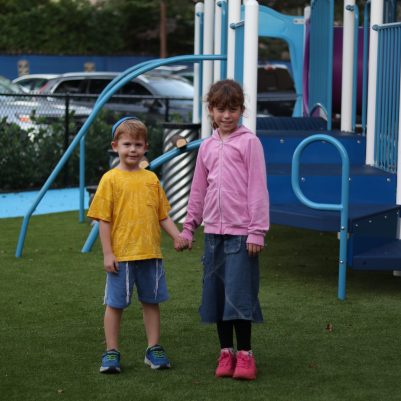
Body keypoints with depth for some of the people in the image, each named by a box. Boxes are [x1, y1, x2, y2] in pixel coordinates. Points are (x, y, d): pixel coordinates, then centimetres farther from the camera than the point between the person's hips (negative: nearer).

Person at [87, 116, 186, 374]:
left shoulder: (151, 179, 6)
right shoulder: (111, 179, -5)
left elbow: (162, 215, 11)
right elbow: (104, 219, -5)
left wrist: (177, 236, -4)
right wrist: (107, 253, -10)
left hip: (150, 253, 4)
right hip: (121, 255, -4)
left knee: (151, 302, 11)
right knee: (115, 304, 5)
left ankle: (154, 349, 21)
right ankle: (112, 353, 14)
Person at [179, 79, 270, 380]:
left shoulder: (249, 142, -5)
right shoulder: (207, 146, 12)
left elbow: (258, 188, -8)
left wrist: (257, 231, -12)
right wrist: (189, 227, 16)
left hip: (241, 232, -6)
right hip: (214, 231, 6)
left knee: (239, 294, -5)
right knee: (216, 293, 8)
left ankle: (245, 354, 5)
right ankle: (226, 351, 18)